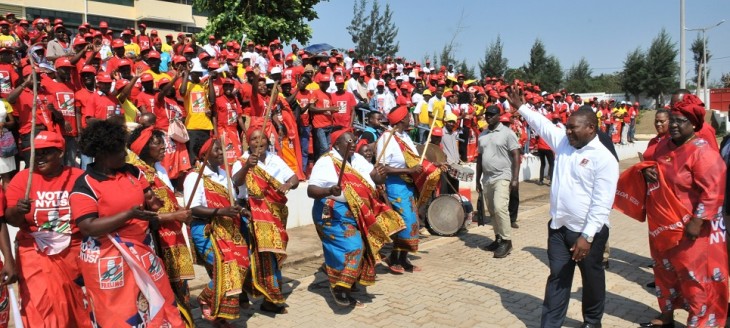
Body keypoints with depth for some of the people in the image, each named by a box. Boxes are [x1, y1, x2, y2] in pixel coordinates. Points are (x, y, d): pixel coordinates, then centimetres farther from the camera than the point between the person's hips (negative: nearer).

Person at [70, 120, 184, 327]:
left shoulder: (132, 171, 5)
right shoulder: (85, 186, -14)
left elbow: (148, 198, 15)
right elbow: (88, 227, -20)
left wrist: (153, 203, -10)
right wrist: (129, 214, -27)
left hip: (142, 252, 6)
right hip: (108, 260, -6)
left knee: (158, 303, 14)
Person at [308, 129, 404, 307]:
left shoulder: (357, 159, 10)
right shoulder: (326, 163, -12)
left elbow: (377, 180, 10)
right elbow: (311, 190, -19)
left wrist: (380, 175, -14)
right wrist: (330, 190, -38)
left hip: (359, 213, 8)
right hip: (335, 214, -8)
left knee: (359, 248, 11)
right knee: (351, 247, -20)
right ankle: (339, 287, -10)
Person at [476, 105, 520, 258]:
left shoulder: (507, 133, -6)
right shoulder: (482, 135, 12)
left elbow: (516, 156, -9)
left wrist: (515, 178, -16)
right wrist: (478, 179, 15)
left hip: (502, 177, -6)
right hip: (487, 178, 7)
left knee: (500, 208, -17)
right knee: (492, 210, 10)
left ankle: (506, 241, -9)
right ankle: (498, 238, 20)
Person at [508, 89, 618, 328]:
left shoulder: (604, 159, -16)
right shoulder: (563, 141, 3)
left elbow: (602, 203, -19)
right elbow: (542, 124, 19)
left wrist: (587, 236, -21)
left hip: (588, 232, -5)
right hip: (558, 227, 5)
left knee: (592, 279, 15)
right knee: (557, 278, 10)